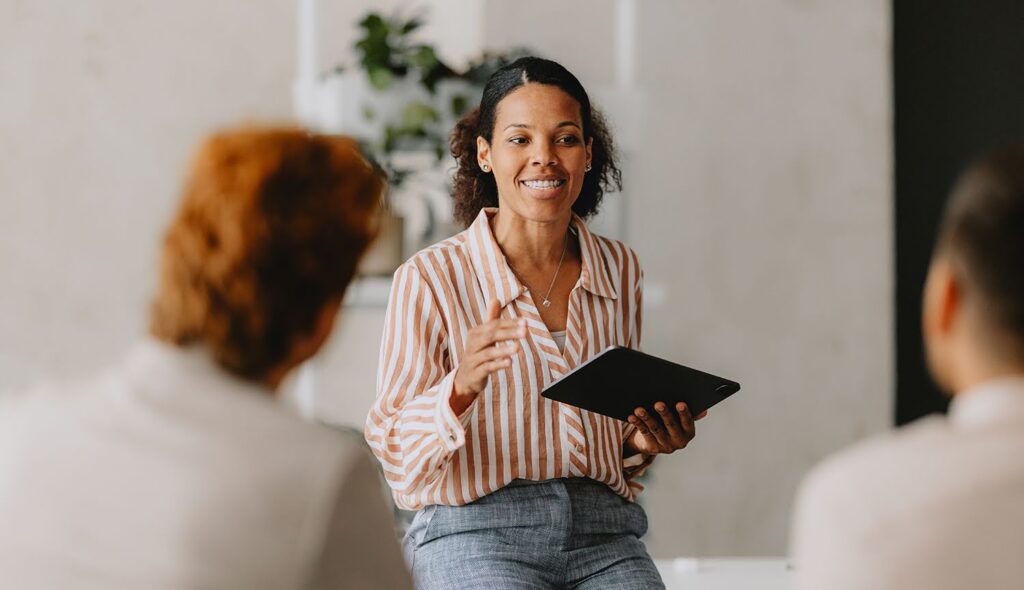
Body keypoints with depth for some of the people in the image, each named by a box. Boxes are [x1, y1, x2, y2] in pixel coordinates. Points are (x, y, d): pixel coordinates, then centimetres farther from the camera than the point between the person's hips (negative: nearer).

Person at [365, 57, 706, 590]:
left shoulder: (618, 270, 12)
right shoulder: (430, 279, -3)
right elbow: (393, 456, -6)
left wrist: (646, 442, 1)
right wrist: (460, 389, -24)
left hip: (602, 532, 4)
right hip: (475, 531, -3)